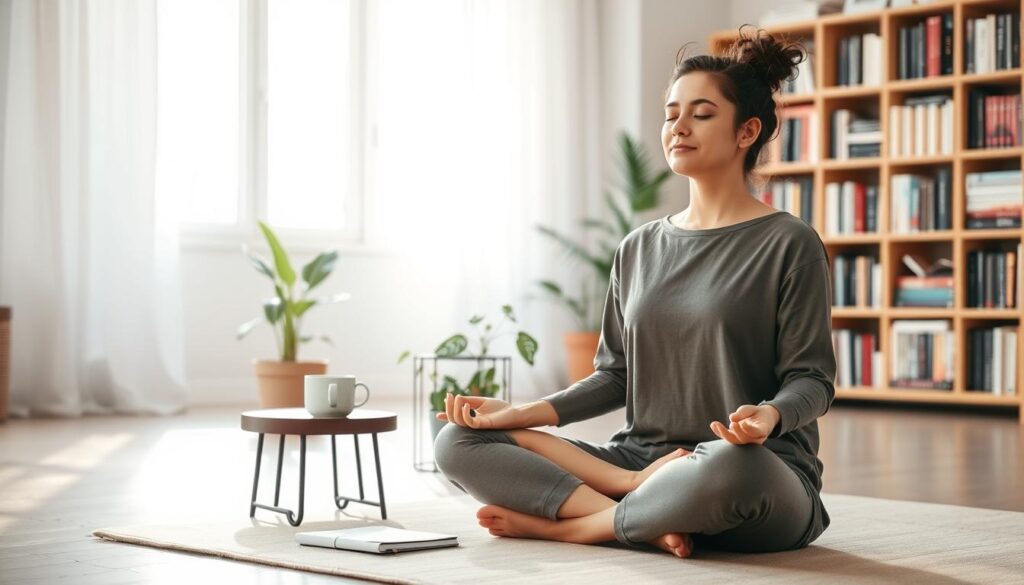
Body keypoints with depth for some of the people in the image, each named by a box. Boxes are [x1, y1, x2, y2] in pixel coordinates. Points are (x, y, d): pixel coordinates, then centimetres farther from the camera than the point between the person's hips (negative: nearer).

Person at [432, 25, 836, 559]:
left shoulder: (789, 245, -1)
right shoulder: (638, 250, 15)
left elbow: (812, 378, -4)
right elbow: (615, 374, 15)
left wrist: (770, 416, -27)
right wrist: (524, 413, 0)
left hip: (760, 475, -5)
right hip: (641, 454, 5)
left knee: (731, 467, -44)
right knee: (458, 443, -9)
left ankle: (565, 524, -19)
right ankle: (643, 497, -22)